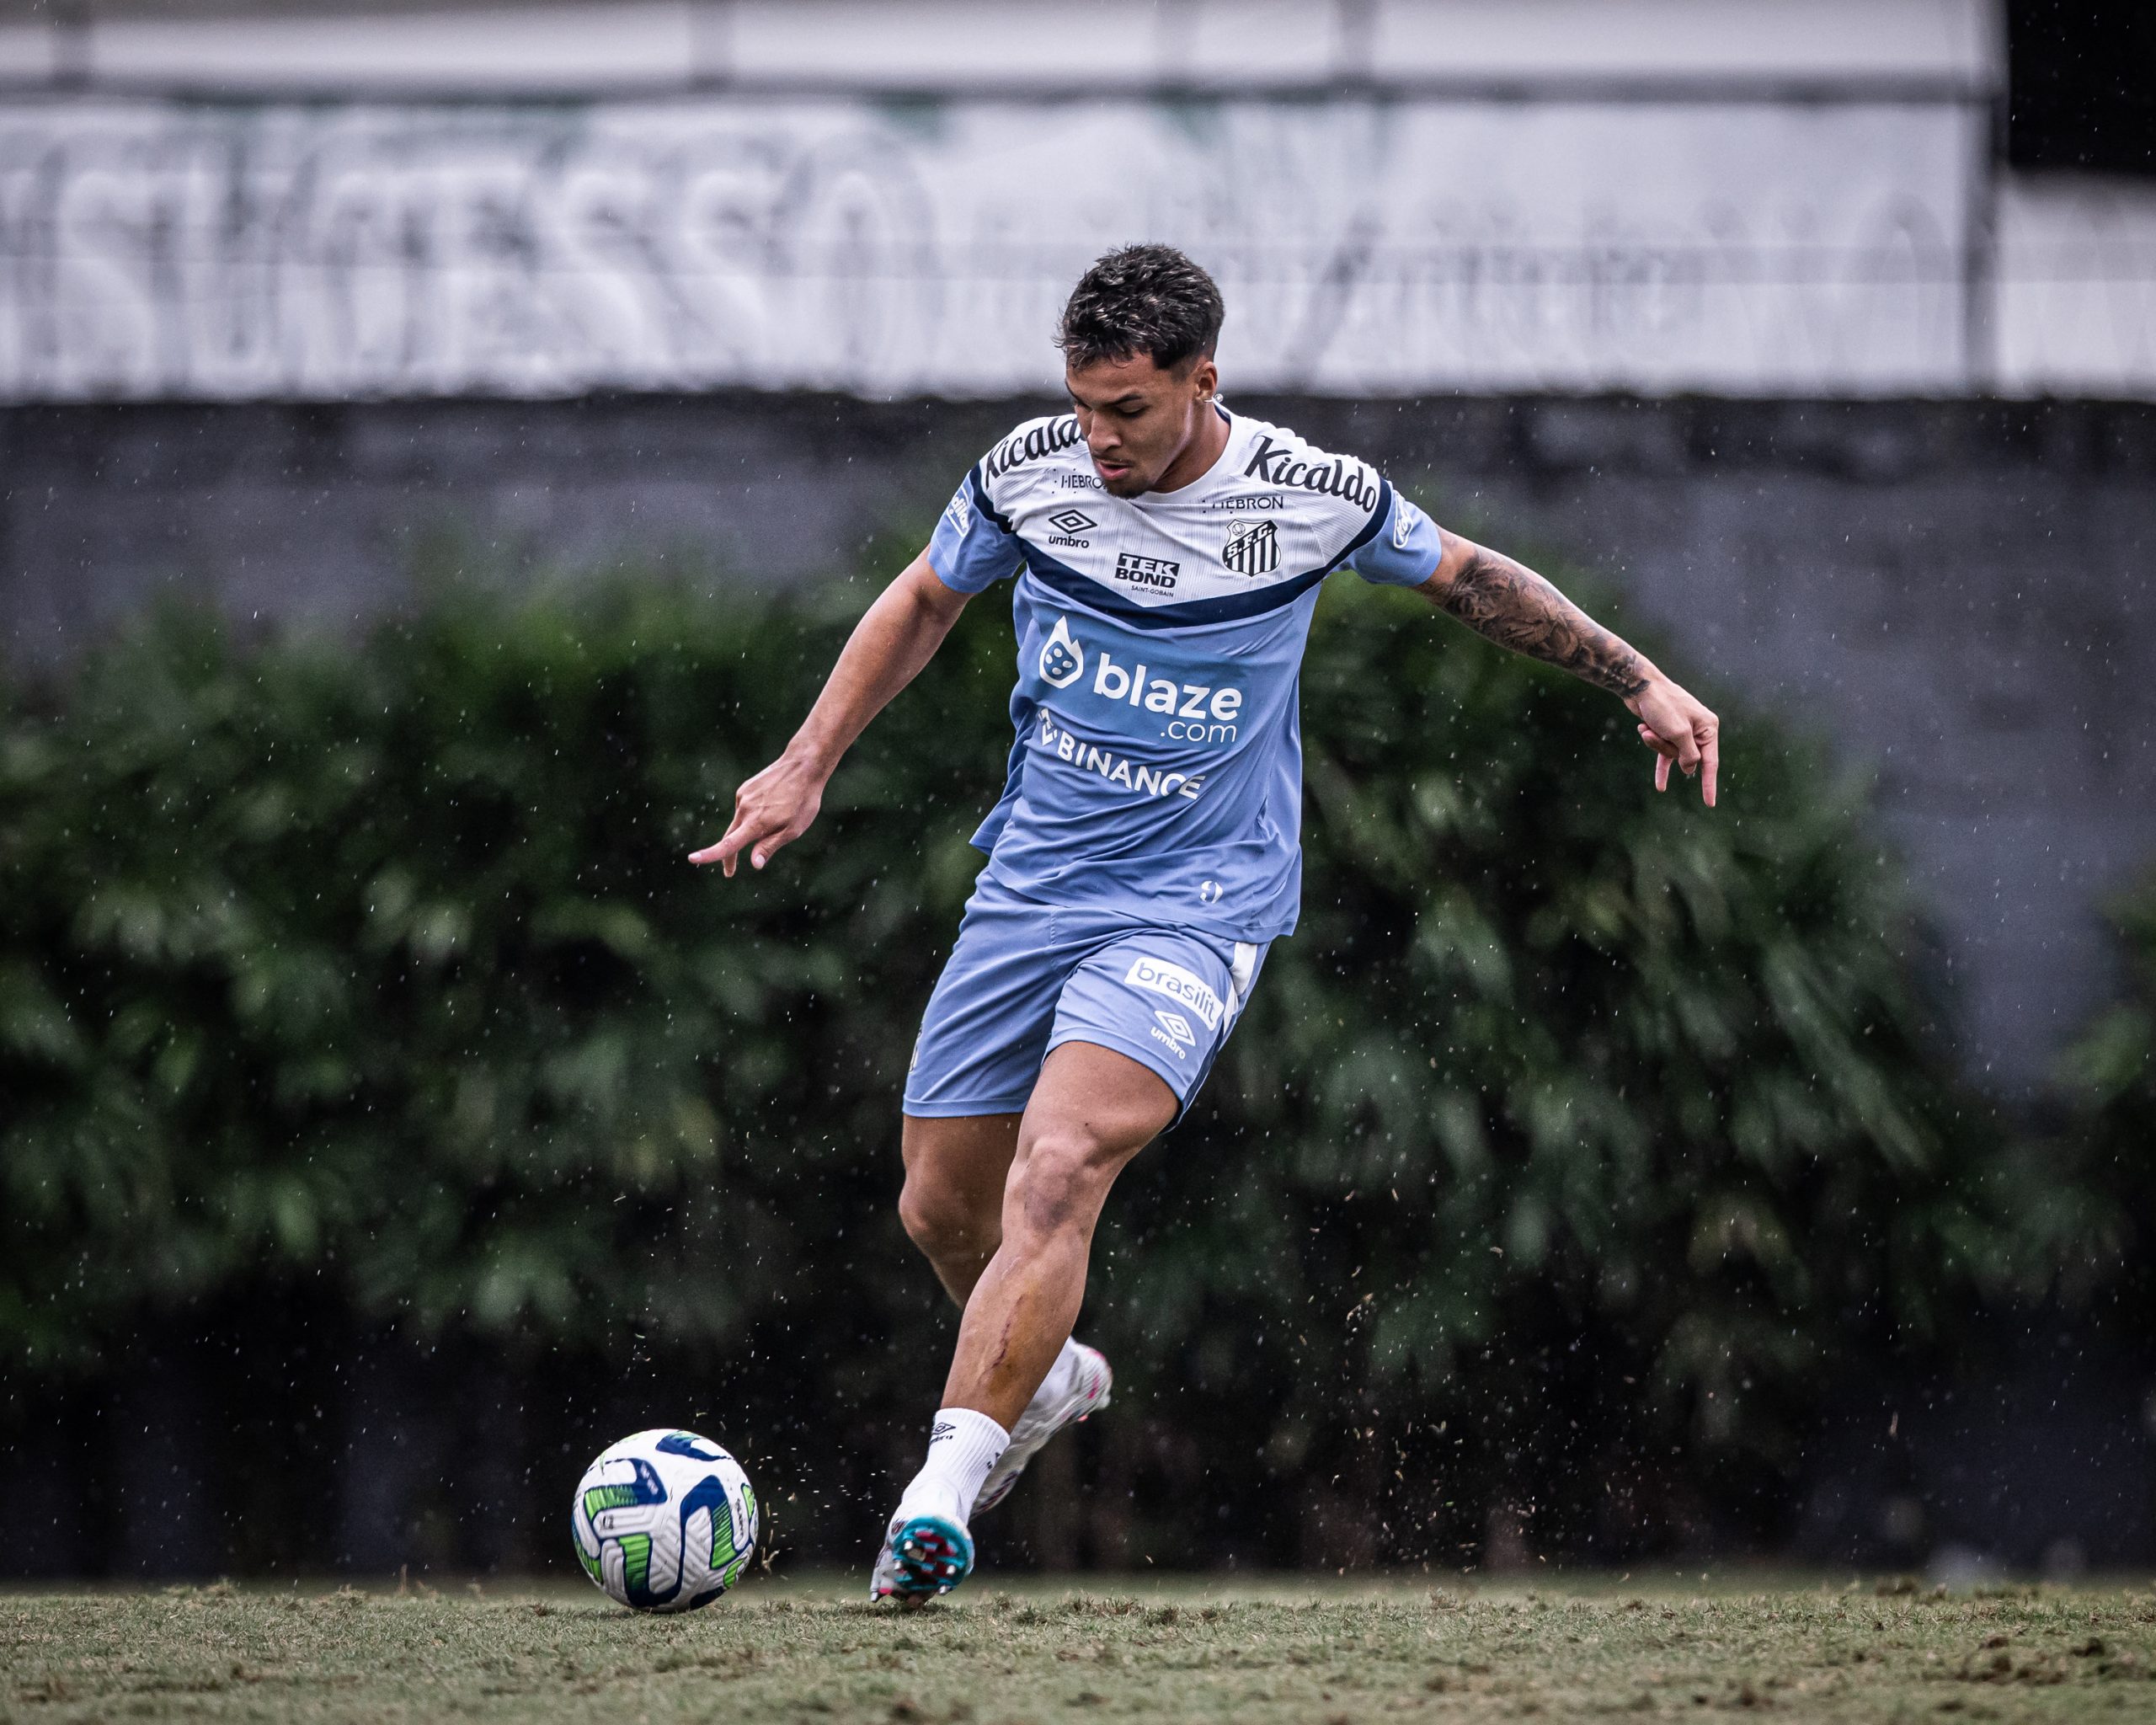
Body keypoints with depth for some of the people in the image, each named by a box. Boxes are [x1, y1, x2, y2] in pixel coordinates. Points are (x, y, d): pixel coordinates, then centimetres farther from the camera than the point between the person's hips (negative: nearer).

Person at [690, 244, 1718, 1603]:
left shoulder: (1311, 497, -11)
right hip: (1030, 883, 4)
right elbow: (925, 601, 13)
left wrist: (1643, 684, 7)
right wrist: (806, 768, 9)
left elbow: (1467, 576, 8)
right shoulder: (1029, 472, -6)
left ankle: (941, 1497, -27)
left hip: (1196, 907, -4)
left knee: (1058, 1170, -26)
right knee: (942, 1207, 9)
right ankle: (1046, 1376, 41)